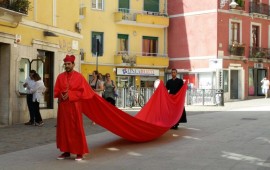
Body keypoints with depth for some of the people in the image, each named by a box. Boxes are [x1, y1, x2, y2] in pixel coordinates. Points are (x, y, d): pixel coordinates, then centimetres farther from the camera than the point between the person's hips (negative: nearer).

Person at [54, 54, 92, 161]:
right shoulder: (60, 77, 7)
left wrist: (70, 94, -15)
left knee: (76, 129, -2)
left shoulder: (79, 77, -3)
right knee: (63, 128, 7)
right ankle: (66, 151, 16)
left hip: (74, 106, -4)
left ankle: (80, 152, 5)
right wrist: (61, 95, -13)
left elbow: (83, 92, -7)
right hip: (63, 106, 4)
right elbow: (56, 91, 8)